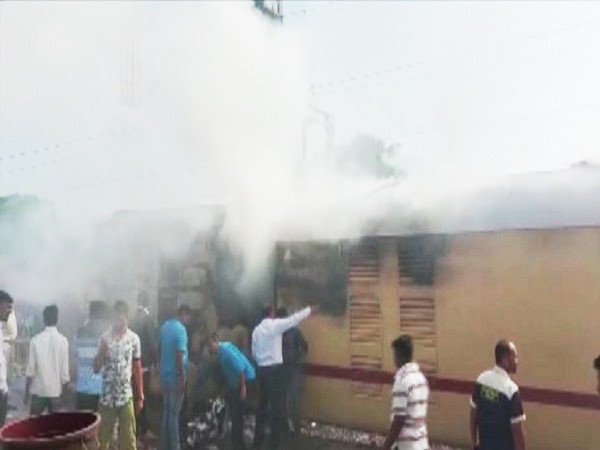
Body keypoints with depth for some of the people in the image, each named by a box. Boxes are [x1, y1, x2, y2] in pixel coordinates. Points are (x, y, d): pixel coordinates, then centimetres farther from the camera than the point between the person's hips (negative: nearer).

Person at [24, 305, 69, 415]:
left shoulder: (36, 340, -6)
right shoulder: (63, 340, -7)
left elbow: (31, 368, -5)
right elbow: (64, 370, -5)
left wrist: (26, 392, 5)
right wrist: (64, 390, 7)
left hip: (38, 390, 0)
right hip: (55, 390, 0)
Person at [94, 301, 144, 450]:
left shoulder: (134, 338, -1)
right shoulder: (104, 337, -3)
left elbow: (137, 368, 5)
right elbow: (96, 368, -1)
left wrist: (140, 396, 5)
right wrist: (102, 351, -19)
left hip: (126, 397, 0)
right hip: (107, 397, 0)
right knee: (102, 438, 10)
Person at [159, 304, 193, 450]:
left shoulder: (165, 326, 8)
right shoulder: (181, 329, -19)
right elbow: (179, 356, -23)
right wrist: (182, 379, -19)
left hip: (164, 375, 8)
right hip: (175, 377, -8)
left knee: (166, 411, 15)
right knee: (174, 413, 0)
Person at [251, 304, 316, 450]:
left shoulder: (256, 330, 8)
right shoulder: (276, 324, -8)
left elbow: (254, 353, 11)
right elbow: (294, 319, -3)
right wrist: (310, 309, 8)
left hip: (262, 369, 6)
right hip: (275, 369, -6)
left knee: (262, 404, 16)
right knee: (277, 406, 1)